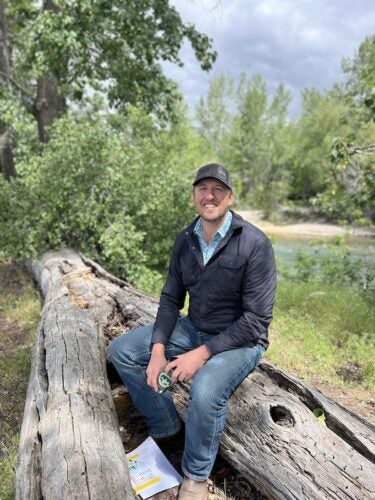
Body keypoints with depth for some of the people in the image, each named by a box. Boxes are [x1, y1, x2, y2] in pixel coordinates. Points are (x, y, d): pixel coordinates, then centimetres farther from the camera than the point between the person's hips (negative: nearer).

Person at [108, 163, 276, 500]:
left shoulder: (254, 244, -20)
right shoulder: (185, 241, -1)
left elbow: (256, 319, -22)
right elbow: (171, 298, 2)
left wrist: (203, 353, -26)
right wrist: (158, 350, -12)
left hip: (240, 339, -6)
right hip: (193, 329, 6)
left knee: (205, 391, -35)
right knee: (121, 351, -1)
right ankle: (166, 425, 14)